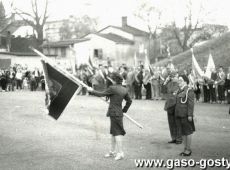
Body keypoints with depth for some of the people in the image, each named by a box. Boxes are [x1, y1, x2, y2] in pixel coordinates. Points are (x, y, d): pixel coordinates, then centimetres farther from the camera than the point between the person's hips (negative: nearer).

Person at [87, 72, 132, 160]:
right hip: (119, 112, 8)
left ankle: (120, 153, -5)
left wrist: (92, 91, 6)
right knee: (113, 133, 16)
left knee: (117, 133, -5)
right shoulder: (124, 90, 6)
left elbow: (101, 94, -8)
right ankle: (112, 151, 25)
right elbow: (129, 101, 16)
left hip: (114, 113, -8)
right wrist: (124, 110, 23)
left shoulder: (112, 88, -16)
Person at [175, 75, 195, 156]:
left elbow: (191, 104, -15)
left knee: (188, 132, 0)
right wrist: (177, 115, 16)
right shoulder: (179, 91, 15)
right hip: (179, 115, 8)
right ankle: (185, 149, 18)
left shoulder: (189, 91, -10)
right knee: (183, 132, 11)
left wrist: (190, 115, -20)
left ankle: (188, 150, 6)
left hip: (186, 115, -8)